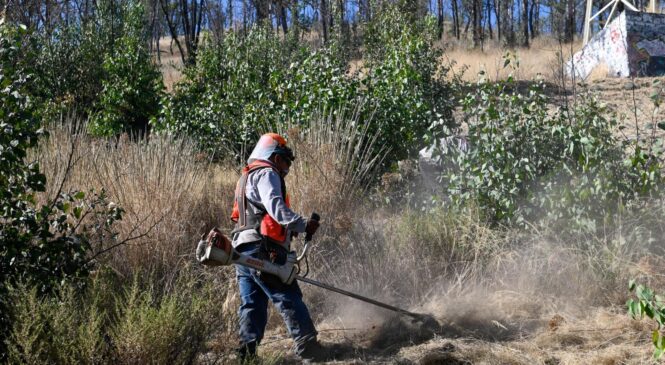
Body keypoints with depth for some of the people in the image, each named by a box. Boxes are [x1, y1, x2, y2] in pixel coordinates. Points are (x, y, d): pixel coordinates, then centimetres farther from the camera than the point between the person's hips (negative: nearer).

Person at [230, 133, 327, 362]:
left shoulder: (247, 177, 29)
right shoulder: (266, 174, -3)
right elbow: (275, 206, -20)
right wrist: (302, 225, -26)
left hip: (243, 249, 10)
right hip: (262, 251, -10)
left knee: (251, 303, 9)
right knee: (289, 299, -9)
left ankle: (247, 351, 4)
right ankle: (308, 346, -11)